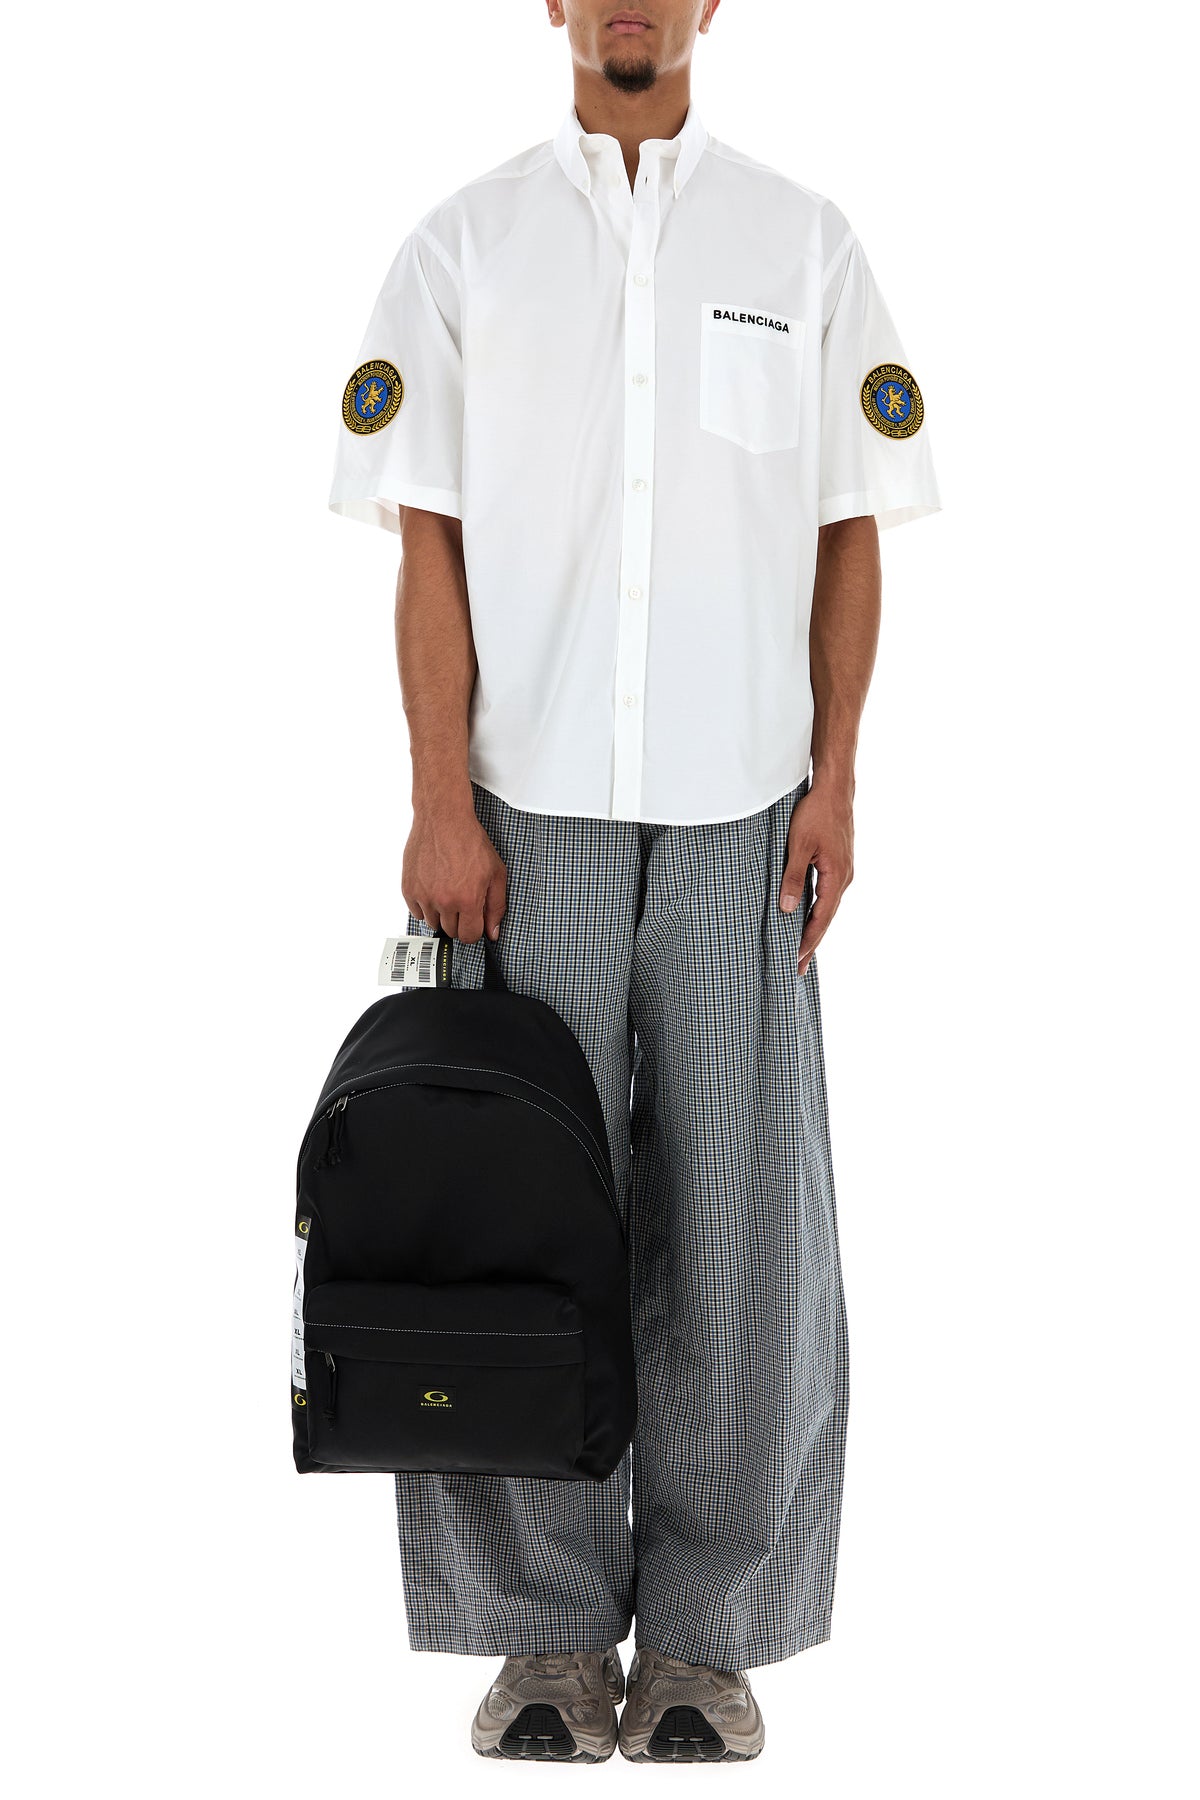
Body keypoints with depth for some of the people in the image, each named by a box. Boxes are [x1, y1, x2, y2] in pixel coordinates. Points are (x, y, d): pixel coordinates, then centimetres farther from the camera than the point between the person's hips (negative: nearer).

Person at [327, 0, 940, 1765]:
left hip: (740, 818, 1)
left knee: (743, 1223, 1)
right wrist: (440, 808, -6)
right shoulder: (463, 245, 6)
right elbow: (428, 542, 2)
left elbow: (849, 535, 8)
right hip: (531, 813, 0)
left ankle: (706, 1635, 15)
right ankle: (546, 1630, 16)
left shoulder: (803, 240, 8)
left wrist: (835, 782, -1)